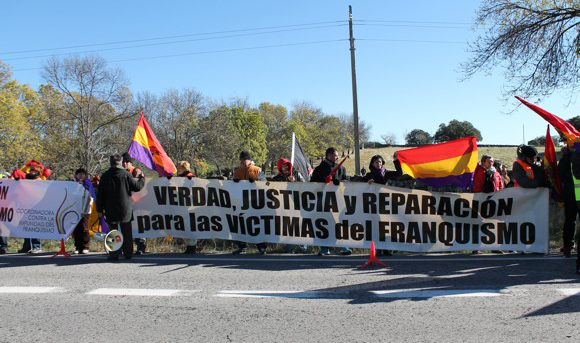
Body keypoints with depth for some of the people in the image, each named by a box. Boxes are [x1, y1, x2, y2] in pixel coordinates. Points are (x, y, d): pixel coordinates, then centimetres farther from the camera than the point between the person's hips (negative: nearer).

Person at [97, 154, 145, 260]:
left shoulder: (105, 176, 1)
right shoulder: (126, 174, -5)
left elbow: (100, 194, 2)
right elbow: (137, 187, -1)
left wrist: (100, 209, 7)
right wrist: (142, 178, 18)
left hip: (110, 210, 1)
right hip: (125, 209, 0)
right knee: (127, 232, 9)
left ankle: (114, 254, 3)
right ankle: (128, 253, 12)